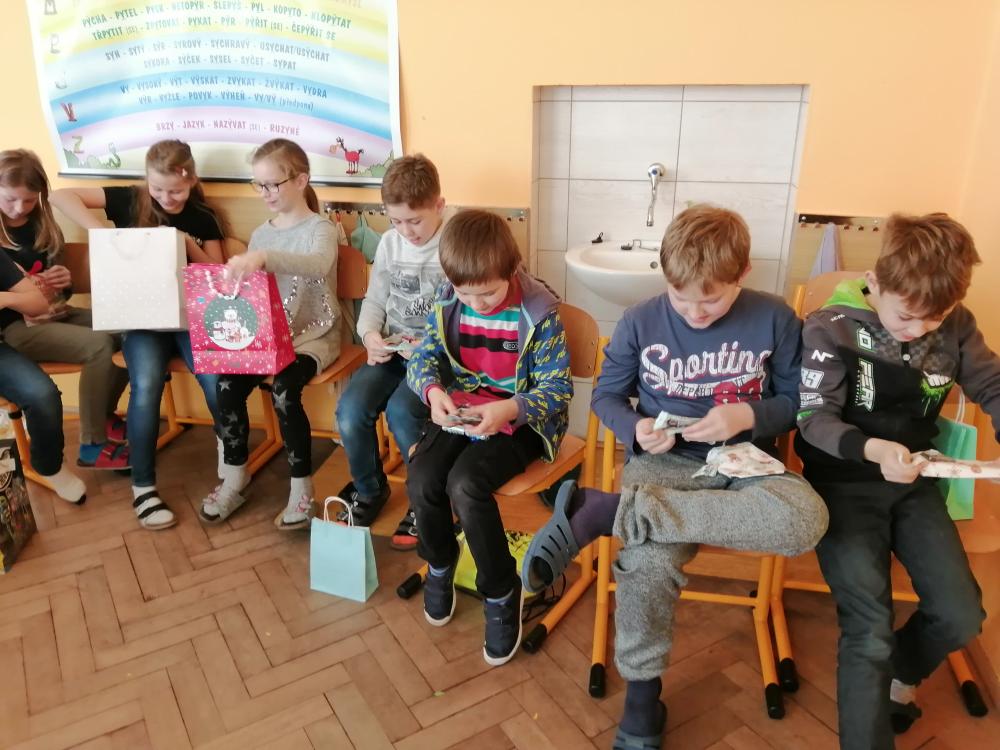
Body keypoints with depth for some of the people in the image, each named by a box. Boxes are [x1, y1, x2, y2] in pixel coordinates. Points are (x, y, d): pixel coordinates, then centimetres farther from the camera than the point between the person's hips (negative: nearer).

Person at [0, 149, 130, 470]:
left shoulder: (43, 225, 9)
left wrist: (64, 281, -7)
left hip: (56, 312, 7)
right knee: (100, 345, -28)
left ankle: (103, 415, 10)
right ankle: (92, 446, -18)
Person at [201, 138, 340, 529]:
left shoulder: (319, 228, -7)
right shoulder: (260, 233, 13)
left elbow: (319, 264, -32)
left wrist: (264, 258, -48)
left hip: (312, 335, -5)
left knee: (283, 390, -30)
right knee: (227, 384, -18)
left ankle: (302, 487, -13)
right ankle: (234, 477, 1)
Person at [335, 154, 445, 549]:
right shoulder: (389, 243, 7)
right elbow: (373, 301, 13)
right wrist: (371, 335, -8)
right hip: (391, 351, 5)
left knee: (401, 411, -30)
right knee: (350, 410, -19)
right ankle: (369, 490, 11)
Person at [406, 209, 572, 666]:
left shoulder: (538, 314, -16)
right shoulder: (448, 302, -3)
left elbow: (558, 388, -13)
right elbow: (424, 356, 4)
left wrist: (508, 410, -31)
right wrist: (433, 390, -20)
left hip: (518, 419, -4)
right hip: (460, 412, 5)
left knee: (466, 485, -29)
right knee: (421, 480, -20)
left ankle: (502, 593, -4)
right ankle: (439, 564, 14)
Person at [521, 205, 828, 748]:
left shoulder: (774, 319, -2)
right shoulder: (639, 323, -3)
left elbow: (792, 400, 7)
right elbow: (606, 395, 7)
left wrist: (748, 415, -15)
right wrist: (635, 431, -14)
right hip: (663, 461, -1)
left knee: (806, 520, -34)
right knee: (649, 565, -33)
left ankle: (601, 511, -30)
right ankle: (641, 700, -6)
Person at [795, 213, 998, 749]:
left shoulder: (955, 325, -3)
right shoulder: (831, 328, -17)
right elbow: (814, 419, -17)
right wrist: (871, 449, -37)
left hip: (913, 481, 5)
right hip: (844, 481, -5)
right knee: (870, 629, -14)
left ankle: (896, 672, 34)